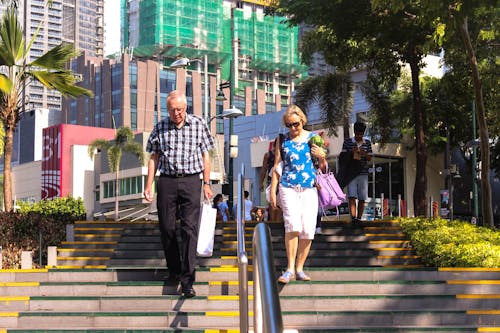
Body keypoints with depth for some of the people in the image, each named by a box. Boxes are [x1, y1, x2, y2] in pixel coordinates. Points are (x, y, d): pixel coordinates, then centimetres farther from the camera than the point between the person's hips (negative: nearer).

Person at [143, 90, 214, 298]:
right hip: (166, 181, 2)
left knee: (190, 229, -10)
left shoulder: (198, 125, 6)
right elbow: (154, 158, 12)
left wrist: (206, 183, 6)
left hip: (191, 181, -2)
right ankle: (174, 270, 24)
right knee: (167, 228, 4)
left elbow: (205, 155, 10)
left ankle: (187, 280, -12)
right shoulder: (160, 128, 9)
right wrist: (149, 185, 6)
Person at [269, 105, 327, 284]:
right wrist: (272, 191, 9)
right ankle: (290, 268, -11)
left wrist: (322, 158, -8)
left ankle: (299, 268, 7)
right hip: (288, 188, -1)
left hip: (309, 188, 1)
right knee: (293, 225, -17)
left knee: (308, 229, -5)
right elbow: (277, 166, 14)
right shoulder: (283, 141, 10)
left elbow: (324, 169, 13)